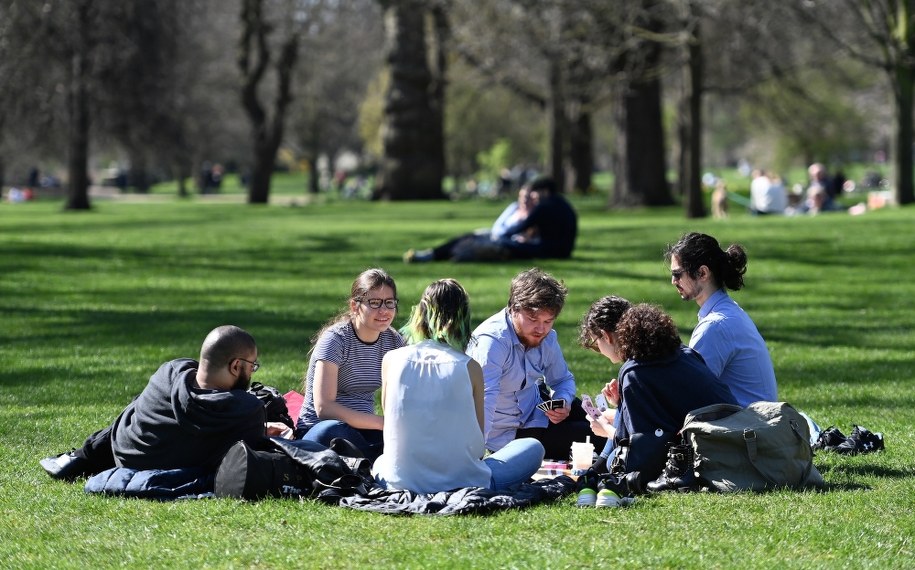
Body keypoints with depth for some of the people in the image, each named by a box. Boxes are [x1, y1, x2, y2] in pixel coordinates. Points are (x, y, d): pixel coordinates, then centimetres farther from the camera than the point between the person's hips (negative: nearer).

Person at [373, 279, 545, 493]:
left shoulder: (391, 360, -1)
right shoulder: (470, 367, -6)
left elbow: (391, 422, 10)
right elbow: (478, 442, 0)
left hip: (401, 482, 2)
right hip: (462, 482, -2)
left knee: (379, 461, 40)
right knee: (533, 449, 21)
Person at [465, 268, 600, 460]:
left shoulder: (546, 337, -4)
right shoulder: (492, 341, -30)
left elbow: (563, 379, 13)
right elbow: (483, 399, -41)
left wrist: (563, 403, -11)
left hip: (534, 409, 8)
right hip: (508, 434, -8)